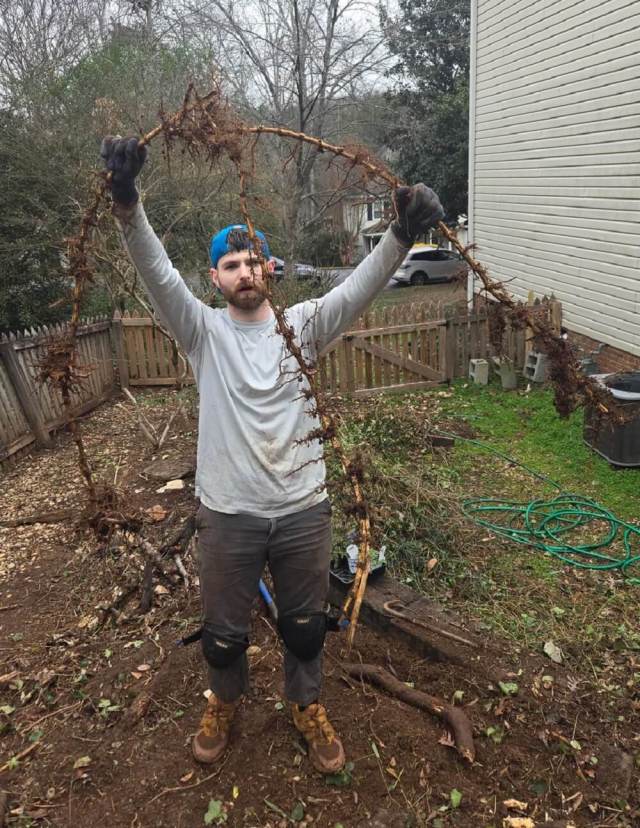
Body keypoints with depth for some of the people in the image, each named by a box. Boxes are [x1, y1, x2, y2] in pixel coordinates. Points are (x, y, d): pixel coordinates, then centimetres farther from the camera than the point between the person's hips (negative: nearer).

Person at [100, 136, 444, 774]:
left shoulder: (303, 324, -1)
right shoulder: (204, 331, -2)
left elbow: (358, 288, -17)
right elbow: (158, 274, -17)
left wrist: (400, 234, -34)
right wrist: (126, 203, -33)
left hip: (303, 508, 1)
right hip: (228, 513, 0)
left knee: (305, 625, 19)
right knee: (223, 632, 18)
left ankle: (306, 705, 48)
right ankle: (225, 701, 51)